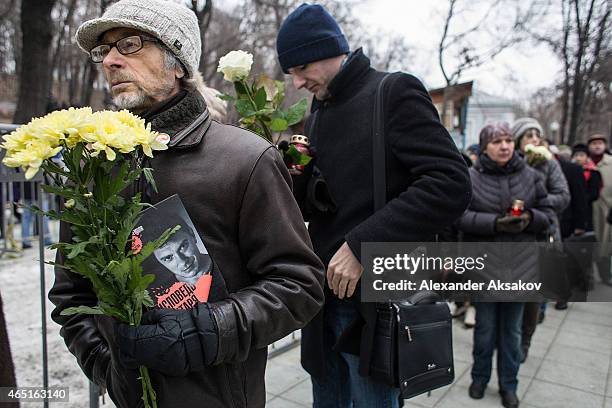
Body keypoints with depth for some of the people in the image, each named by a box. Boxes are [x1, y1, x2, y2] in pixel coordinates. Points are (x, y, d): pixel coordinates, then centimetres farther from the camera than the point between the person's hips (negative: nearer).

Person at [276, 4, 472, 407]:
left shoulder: (395, 91, -8)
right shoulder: (318, 113, 13)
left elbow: (451, 184, -19)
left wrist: (360, 245, -22)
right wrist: (296, 173, -6)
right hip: (324, 299, 7)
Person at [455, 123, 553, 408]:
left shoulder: (530, 176, 1)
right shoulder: (470, 177, -7)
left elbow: (546, 214, 6)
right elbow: (460, 216, -13)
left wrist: (529, 217, -16)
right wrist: (495, 223, -24)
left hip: (519, 265, 2)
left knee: (512, 329, 15)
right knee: (485, 326, 13)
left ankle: (508, 384, 33)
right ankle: (480, 377, 35)